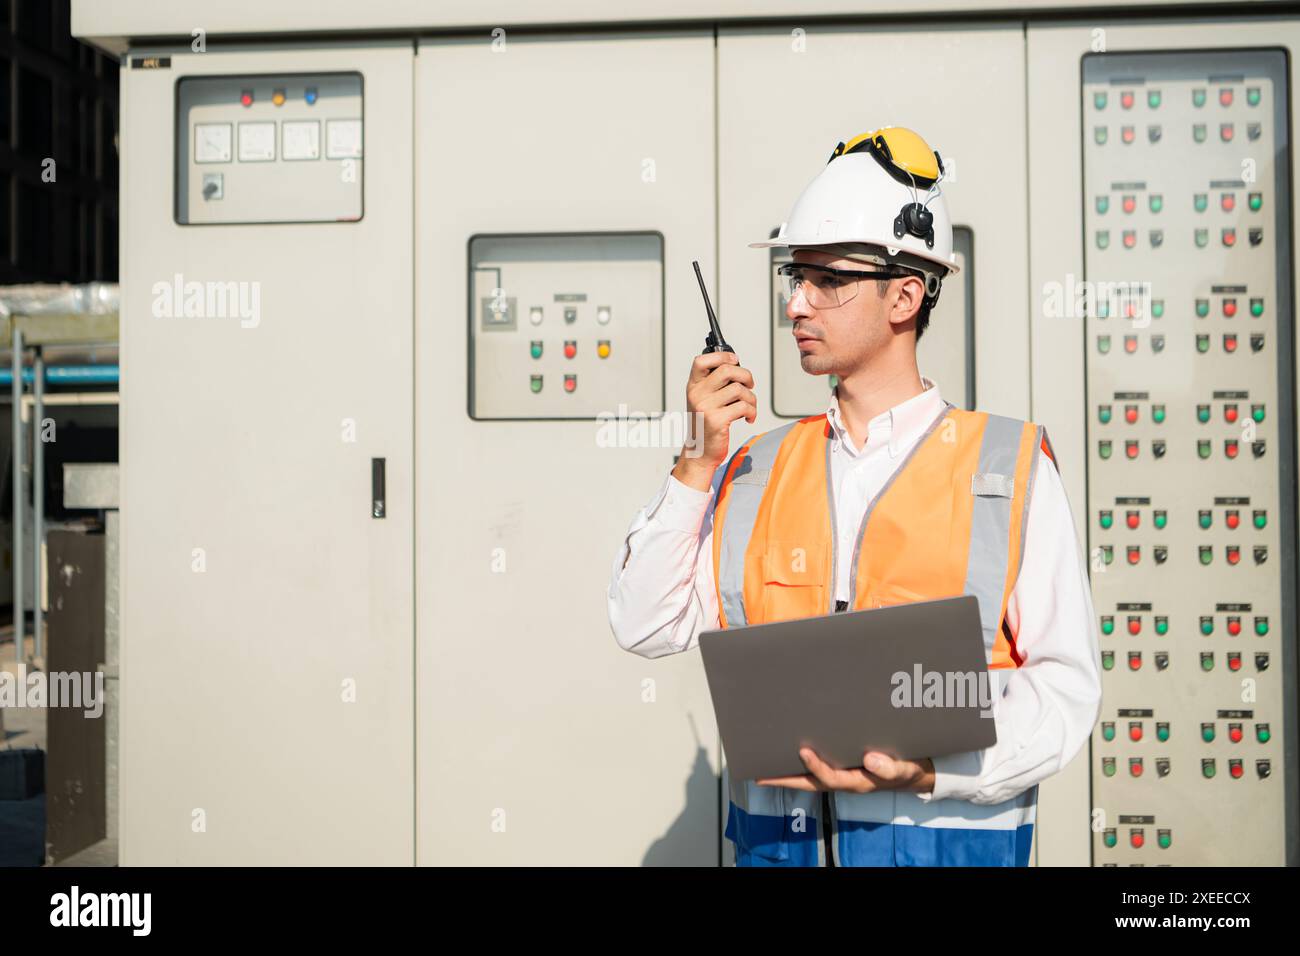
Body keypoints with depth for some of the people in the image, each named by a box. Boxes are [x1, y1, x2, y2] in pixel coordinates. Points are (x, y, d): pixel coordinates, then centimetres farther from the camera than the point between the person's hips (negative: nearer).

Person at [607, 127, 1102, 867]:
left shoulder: (1011, 469, -3)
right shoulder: (758, 468, 8)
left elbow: (1067, 683, -6)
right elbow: (648, 629, 1)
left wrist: (932, 772, -20)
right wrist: (698, 462, -5)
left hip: (945, 834, -2)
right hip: (776, 836, 3)